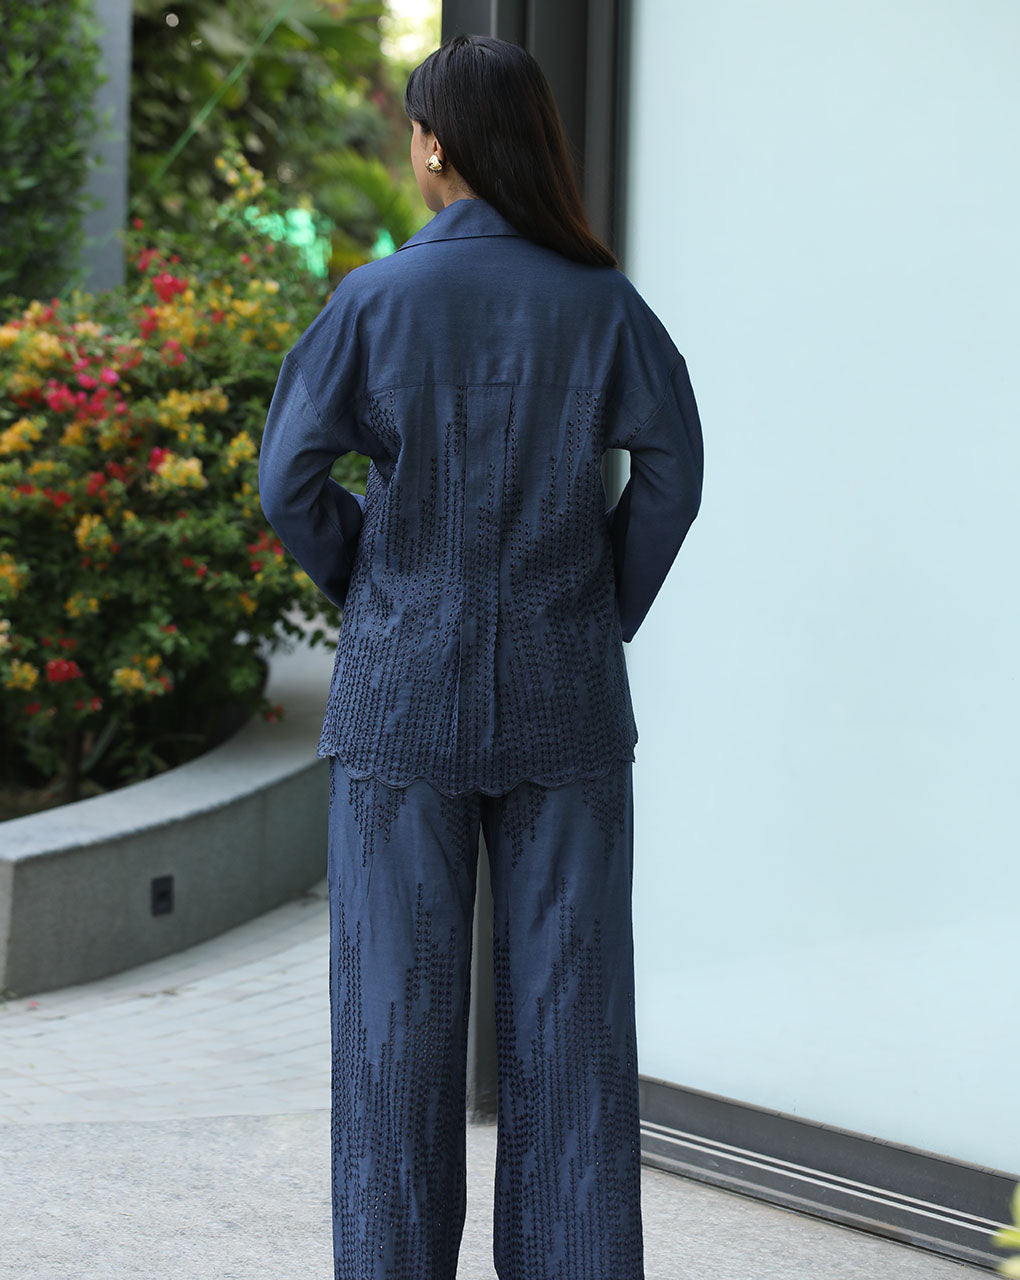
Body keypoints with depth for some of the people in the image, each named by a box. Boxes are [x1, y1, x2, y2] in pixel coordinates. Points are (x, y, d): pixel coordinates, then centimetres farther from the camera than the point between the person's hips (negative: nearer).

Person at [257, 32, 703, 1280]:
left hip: (404, 683, -1)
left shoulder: (377, 299, -7)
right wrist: (611, 605, 7)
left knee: (398, 1000, 7)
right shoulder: (598, 299, -3)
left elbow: (288, 478, -8)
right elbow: (672, 464, -3)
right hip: (565, 688, 2)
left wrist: (361, 585, 7)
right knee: (566, 1000, 8)